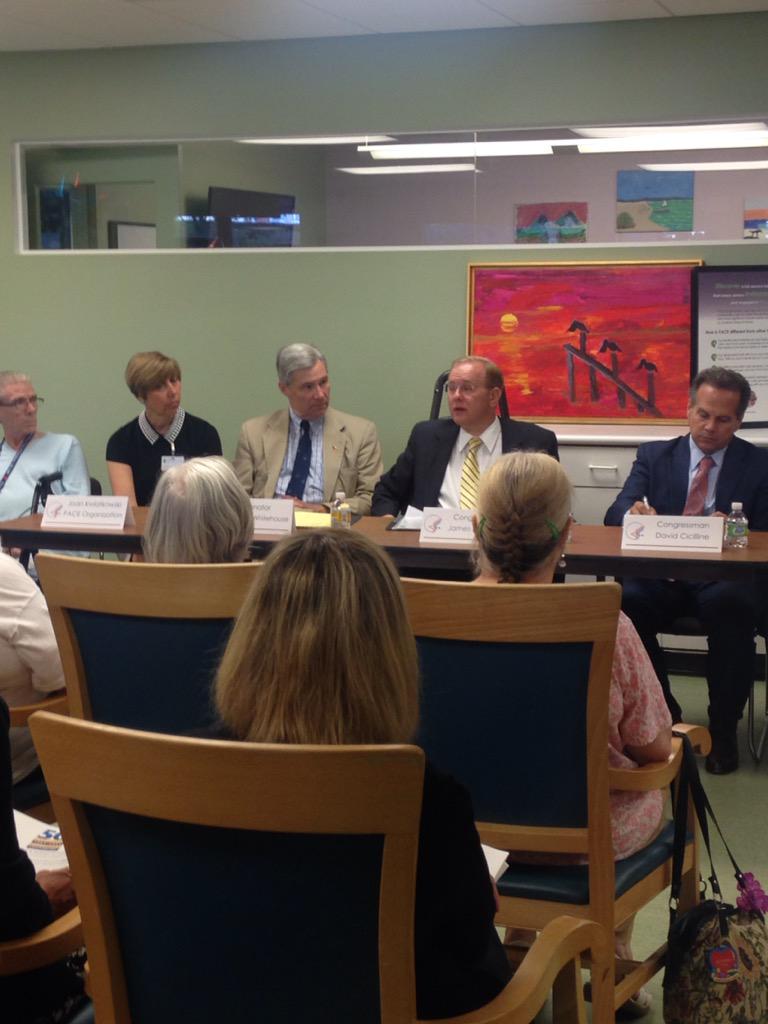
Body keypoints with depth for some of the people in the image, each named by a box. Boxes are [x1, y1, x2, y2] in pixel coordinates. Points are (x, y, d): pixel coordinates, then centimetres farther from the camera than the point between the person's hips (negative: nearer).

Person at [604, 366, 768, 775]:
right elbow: (616, 513, 2)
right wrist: (633, 512, -24)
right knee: (625, 601, -32)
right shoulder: (655, 455, 14)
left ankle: (723, 729, -17)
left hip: (724, 581, -1)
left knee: (733, 606, -37)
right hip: (662, 576, 2)